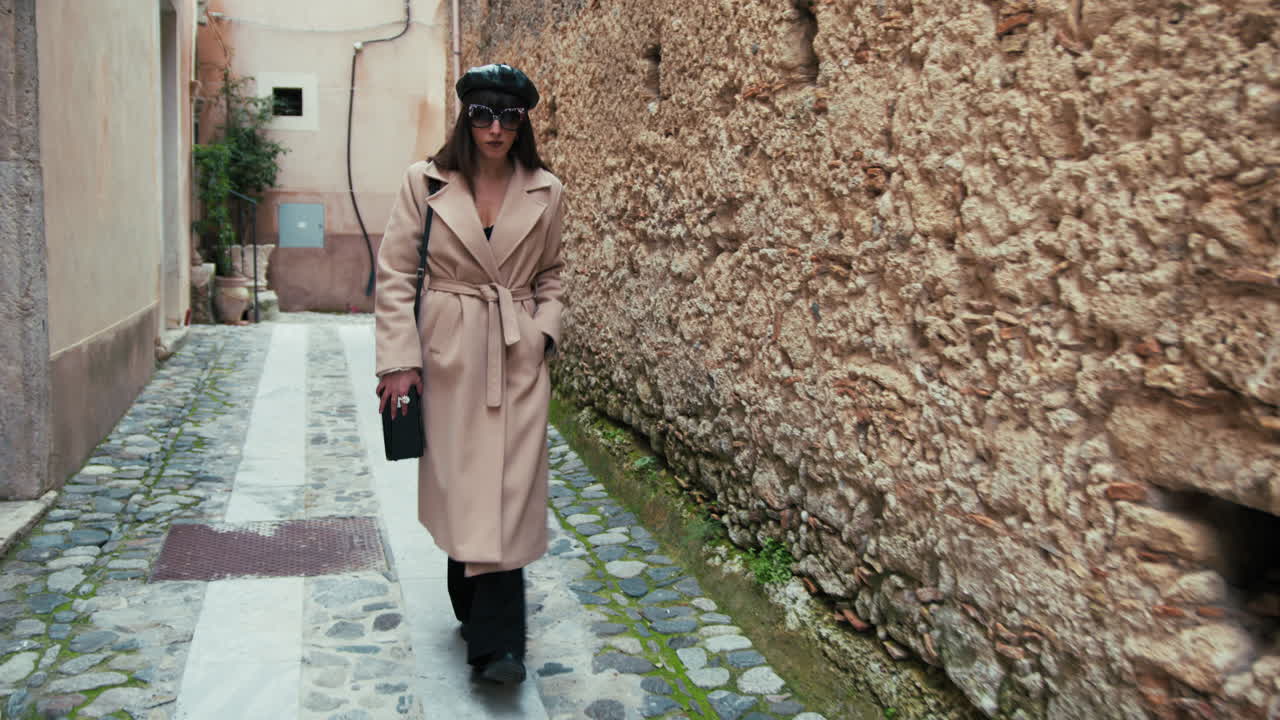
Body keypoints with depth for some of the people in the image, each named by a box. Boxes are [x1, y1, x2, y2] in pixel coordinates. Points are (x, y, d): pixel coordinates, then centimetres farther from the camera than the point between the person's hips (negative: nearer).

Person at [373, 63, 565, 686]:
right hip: (447, 354, 0)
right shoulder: (425, 182, -3)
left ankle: (495, 642, 3)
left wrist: (544, 329, -2)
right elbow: (393, 274, -3)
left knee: (508, 491, -3)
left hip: (518, 357, 1)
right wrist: (399, 359, -9)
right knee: (458, 485, 8)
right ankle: (473, 609, 31)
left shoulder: (545, 192, 2)